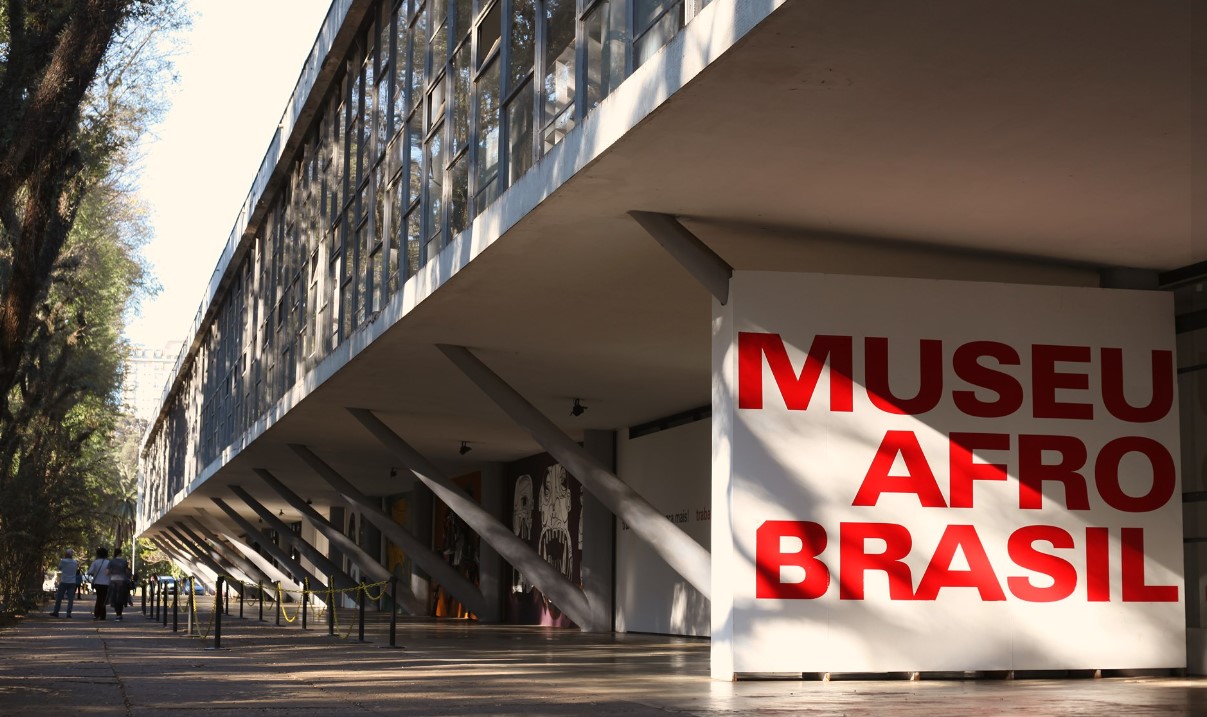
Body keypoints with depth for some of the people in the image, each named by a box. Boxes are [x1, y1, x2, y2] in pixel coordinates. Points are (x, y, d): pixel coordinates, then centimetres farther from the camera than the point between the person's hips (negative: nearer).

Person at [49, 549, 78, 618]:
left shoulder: (63, 561, -8)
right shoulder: (75, 562, 3)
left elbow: (59, 568, 9)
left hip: (63, 582, -2)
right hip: (72, 582, 2)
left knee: (59, 598, 9)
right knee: (70, 599, 1)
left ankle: (56, 612, 14)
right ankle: (69, 614, -5)